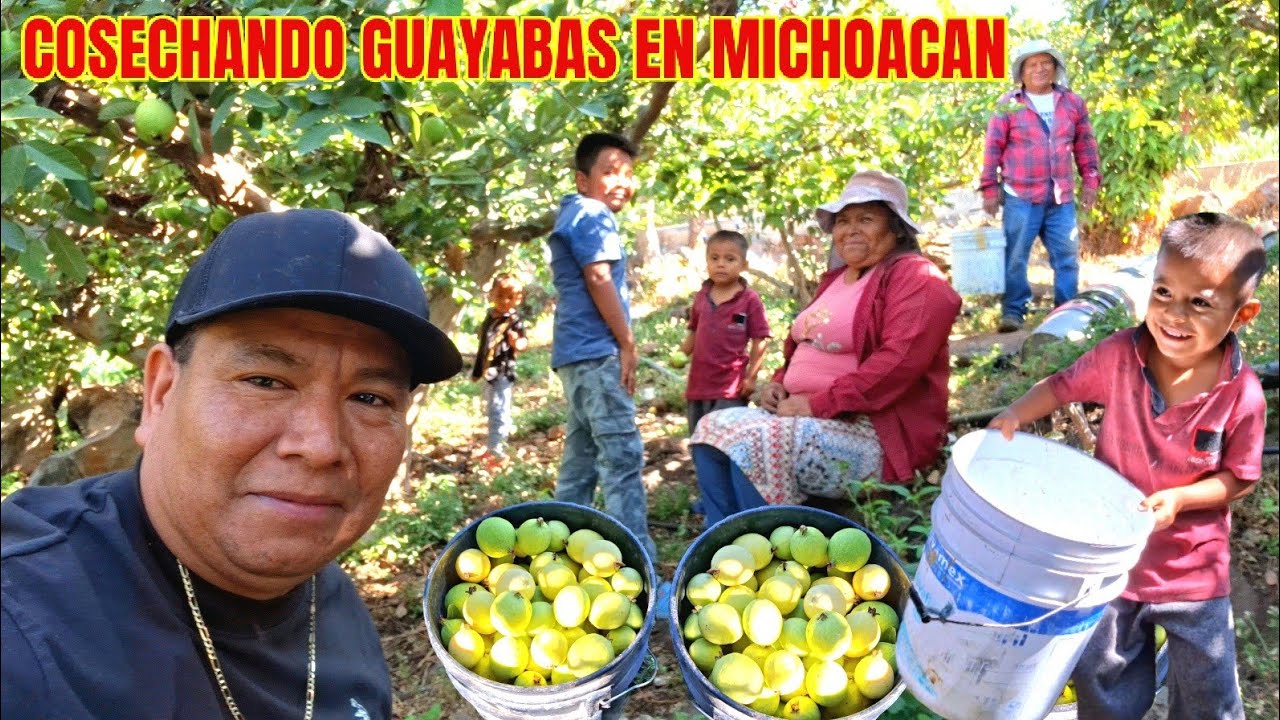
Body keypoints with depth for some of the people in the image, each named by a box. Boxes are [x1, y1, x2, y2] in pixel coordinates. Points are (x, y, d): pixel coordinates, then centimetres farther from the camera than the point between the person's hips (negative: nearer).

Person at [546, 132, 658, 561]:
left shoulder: (572, 215, 23)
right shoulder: (592, 215, -7)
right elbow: (598, 278, -16)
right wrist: (627, 343, -13)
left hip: (578, 353, 10)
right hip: (597, 351, -10)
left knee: (581, 458, 12)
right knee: (622, 457, -12)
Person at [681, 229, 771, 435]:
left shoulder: (749, 300, -9)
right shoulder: (701, 297, 7)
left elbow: (759, 341, -7)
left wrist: (751, 377, -8)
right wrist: (687, 346, 0)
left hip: (731, 388, -6)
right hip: (698, 385, 6)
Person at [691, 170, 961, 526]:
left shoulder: (915, 277, -9)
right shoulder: (836, 278, 19)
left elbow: (900, 360, -22)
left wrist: (819, 403, -22)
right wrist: (780, 382, 7)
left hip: (879, 433, -9)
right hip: (810, 417, 9)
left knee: (753, 443, -27)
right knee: (714, 427, -7)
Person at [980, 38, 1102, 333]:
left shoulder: (1073, 103, 11)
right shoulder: (1009, 105, 1)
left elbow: (1085, 145, 15)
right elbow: (993, 148, 0)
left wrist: (1090, 181, 10)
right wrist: (990, 188, -3)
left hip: (1062, 198, 3)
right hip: (1020, 197, -3)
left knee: (1067, 257, 5)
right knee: (1015, 257, -3)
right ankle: (1013, 312, 5)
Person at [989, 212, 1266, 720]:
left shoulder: (1243, 395, -20)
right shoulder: (1120, 356, -17)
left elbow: (1240, 479, -9)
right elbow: (1064, 385, 0)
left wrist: (1180, 498, -25)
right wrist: (1016, 416, -16)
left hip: (1194, 568, -1)